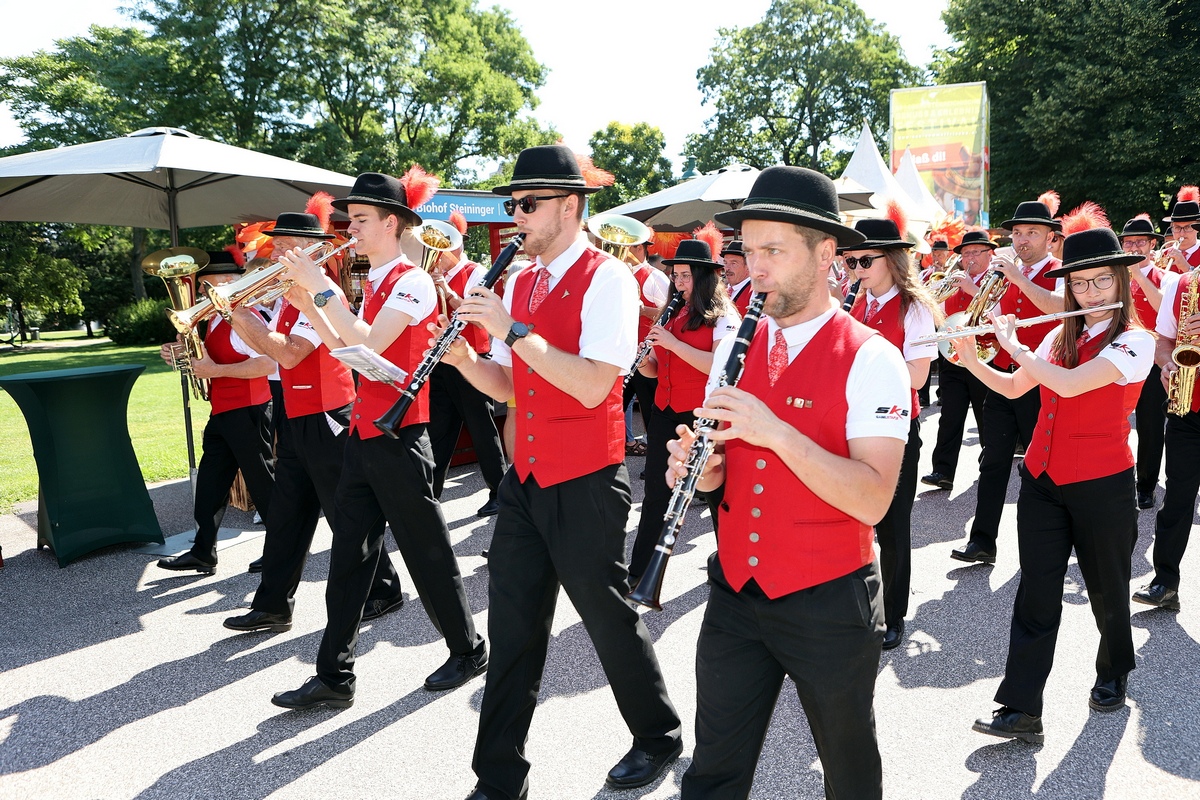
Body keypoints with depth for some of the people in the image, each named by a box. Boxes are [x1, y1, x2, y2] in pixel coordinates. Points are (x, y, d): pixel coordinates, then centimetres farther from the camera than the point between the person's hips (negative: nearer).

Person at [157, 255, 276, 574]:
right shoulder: (215, 320, 15)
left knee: (262, 483, 1)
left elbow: (268, 363, -27)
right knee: (209, 484, 11)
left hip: (245, 412, -10)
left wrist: (216, 371, -24)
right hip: (222, 414, 10)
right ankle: (203, 553, 19)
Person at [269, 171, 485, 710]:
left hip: (399, 437, -8)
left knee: (426, 552, 4)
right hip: (362, 435, 8)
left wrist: (323, 286, -20)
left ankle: (468, 650, 23)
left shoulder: (413, 281, -11)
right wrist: (308, 304, 6)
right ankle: (334, 676, 16)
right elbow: (346, 351, 15)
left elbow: (369, 344, -24)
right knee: (349, 556, 8)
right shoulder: (372, 285, 16)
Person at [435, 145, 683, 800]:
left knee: (607, 616, 8)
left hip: (585, 485, -7)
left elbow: (593, 385, -24)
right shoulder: (519, 283, 11)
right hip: (525, 478, 7)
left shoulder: (607, 278, -11)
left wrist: (513, 330, -25)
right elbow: (509, 386, 14)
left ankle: (659, 738, 35)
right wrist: (463, 359, -5)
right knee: (512, 627, 10)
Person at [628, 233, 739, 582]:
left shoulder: (722, 316, -6)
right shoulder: (673, 313, 14)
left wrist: (672, 342, -22)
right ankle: (639, 572, 17)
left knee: (716, 492, 6)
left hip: (701, 414, -6)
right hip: (666, 410, 7)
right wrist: (642, 360, -6)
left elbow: (720, 366, -21)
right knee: (656, 494, 10)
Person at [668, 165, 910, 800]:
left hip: (829, 601, -4)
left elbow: (872, 500, -22)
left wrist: (774, 430, -31)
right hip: (735, 593, 4)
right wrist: (701, 467, -11)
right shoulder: (735, 345, 5)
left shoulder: (870, 359, -12)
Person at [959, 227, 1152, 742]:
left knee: (1106, 589, 15)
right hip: (1042, 481, 5)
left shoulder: (1135, 342, -12)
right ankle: (1020, 709, 1)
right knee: (1037, 595, 0)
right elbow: (1012, 388, 15)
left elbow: (1067, 384, -27)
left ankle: (1113, 673, 42)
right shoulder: (1061, 337, 8)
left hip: (1102, 486, -4)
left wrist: (1013, 343, -16)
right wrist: (971, 360, 0)